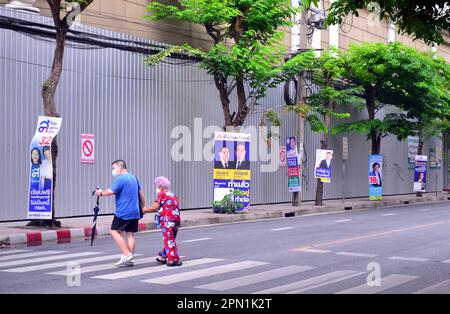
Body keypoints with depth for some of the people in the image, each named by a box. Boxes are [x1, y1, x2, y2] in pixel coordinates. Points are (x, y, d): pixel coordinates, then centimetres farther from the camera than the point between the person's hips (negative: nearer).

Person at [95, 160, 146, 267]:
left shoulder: (121, 179, -12)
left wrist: (101, 193, -1)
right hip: (135, 212, 8)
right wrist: (143, 206, 30)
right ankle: (129, 260, 7)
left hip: (123, 212, -8)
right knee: (130, 234, 7)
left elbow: (111, 191, -20)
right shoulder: (133, 177, 16)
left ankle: (127, 254, -9)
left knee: (115, 231, 0)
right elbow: (141, 193, 22)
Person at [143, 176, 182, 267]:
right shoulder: (173, 196, 22)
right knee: (170, 239, 15)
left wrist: (145, 210, 7)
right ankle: (163, 256, 25)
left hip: (167, 220, -8)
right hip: (176, 220, 8)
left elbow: (155, 207, -7)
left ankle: (174, 259, -5)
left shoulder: (162, 194, -1)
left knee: (169, 239, -4)